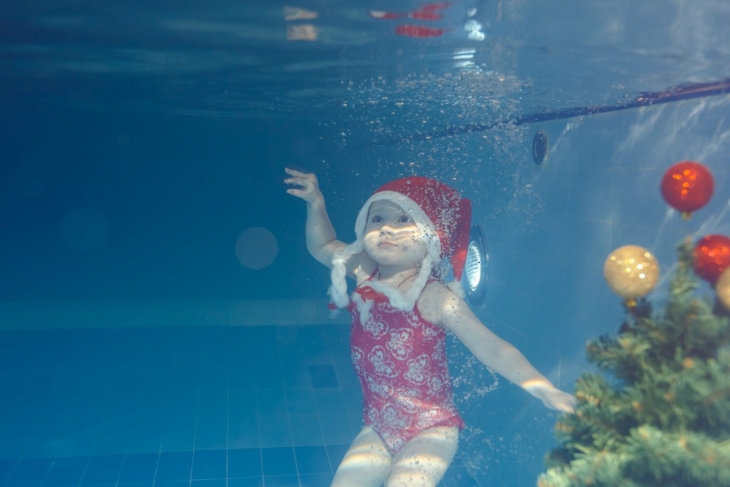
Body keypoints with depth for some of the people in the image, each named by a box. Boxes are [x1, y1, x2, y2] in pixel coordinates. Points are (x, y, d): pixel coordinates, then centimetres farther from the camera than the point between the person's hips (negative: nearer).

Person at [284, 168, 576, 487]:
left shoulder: (433, 297, -18)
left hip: (431, 429, -5)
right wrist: (316, 203, 1)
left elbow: (492, 350, -17)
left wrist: (542, 388, -28)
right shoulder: (365, 274, -3)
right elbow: (322, 246, 15)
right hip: (378, 428, 5)